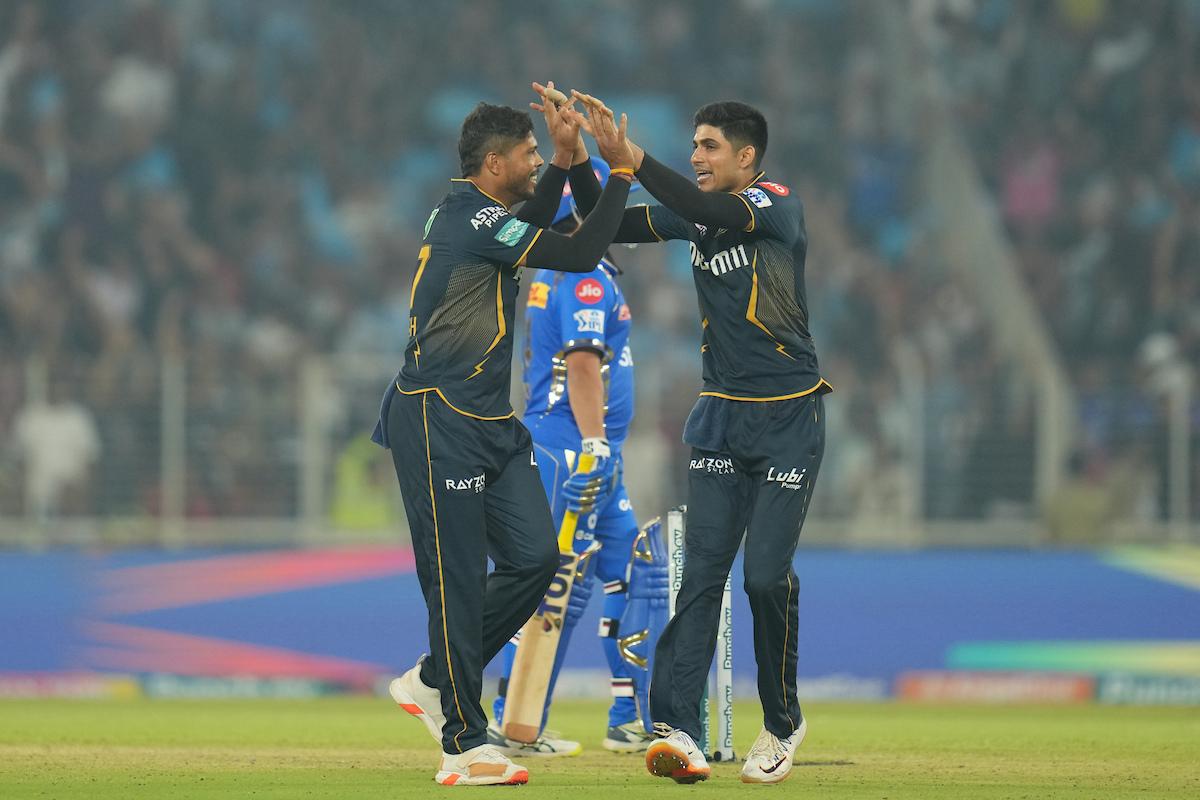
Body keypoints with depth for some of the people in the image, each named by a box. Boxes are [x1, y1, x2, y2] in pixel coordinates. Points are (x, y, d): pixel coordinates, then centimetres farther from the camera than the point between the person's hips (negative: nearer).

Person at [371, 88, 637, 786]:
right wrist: (620, 168, -13)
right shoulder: (473, 220, -15)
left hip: (492, 424, 10)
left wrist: (566, 157, 21)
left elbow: (534, 224, 34)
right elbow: (580, 255, -19)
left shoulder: (474, 215, 14)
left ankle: (433, 682, 17)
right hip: (440, 421, -10)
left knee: (535, 557, 3)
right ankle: (464, 744, -5)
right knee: (459, 578, -8)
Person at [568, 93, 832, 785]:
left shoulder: (778, 204, -12)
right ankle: (677, 728, -17)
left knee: (768, 576, -7)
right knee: (703, 571, -7)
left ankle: (783, 723, 14)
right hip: (722, 417, 5)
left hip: (789, 418, -5)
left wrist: (629, 153, -35)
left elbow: (711, 212, -31)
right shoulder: (698, 214, 7)